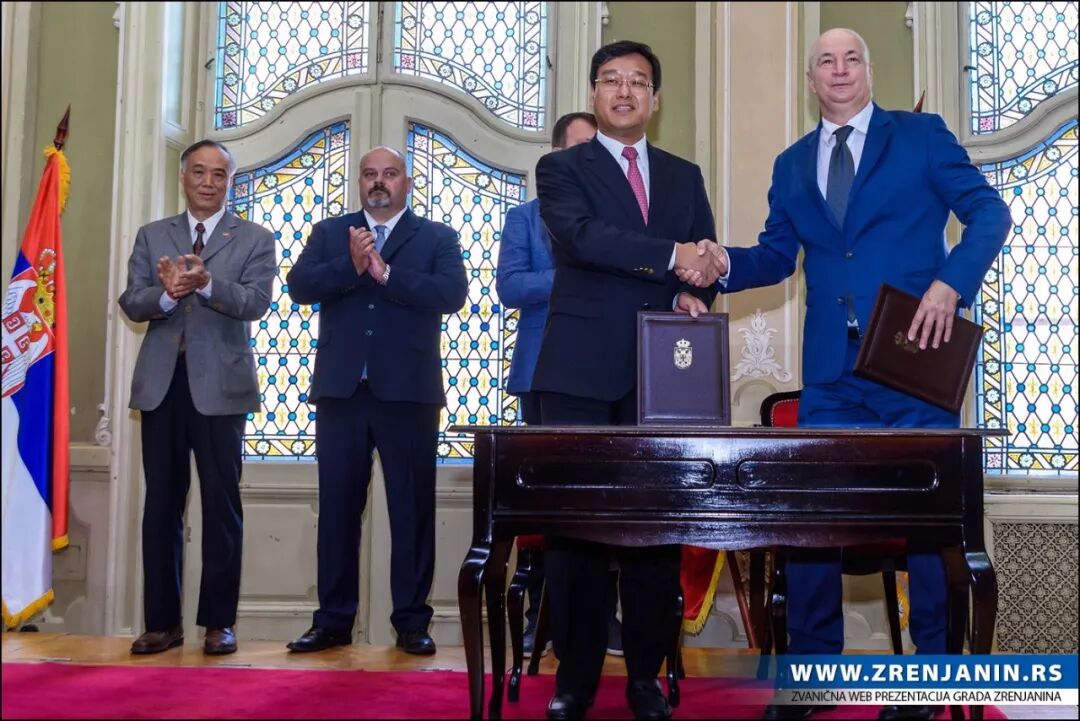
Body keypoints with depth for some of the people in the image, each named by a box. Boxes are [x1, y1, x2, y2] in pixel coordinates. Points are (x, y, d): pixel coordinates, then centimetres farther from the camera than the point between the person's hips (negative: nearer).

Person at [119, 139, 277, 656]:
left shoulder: (255, 239, 5)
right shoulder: (152, 236, 13)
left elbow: (256, 303, -10)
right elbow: (130, 303, 2)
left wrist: (207, 283, -28)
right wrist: (167, 292, -20)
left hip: (220, 384, -2)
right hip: (161, 383, 3)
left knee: (221, 504, 2)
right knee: (161, 503, 6)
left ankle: (219, 621, 11)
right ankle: (162, 621, 14)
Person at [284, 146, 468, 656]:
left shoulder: (437, 238, 7)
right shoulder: (329, 233, 14)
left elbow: (452, 293, -10)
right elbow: (299, 286, -2)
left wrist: (385, 273, -14)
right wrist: (350, 266, -16)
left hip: (408, 391, -2)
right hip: (340, 389, 2)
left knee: (413, 509, 3)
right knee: (337, 506, 6)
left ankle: (411, 621, 12)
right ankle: (333, 620, 16)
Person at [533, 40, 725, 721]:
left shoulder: (685, 176, 19)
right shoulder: (562, 168, 7)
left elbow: (705, 261, 12)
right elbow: (581, 235, -13)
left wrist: (693, 295, -10)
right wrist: (672, 256, -18)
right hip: (582, 370, -2)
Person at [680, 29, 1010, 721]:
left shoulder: (922, 135, 4)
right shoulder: (792, 164, 15)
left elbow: (989, 211, -2)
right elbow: (777, 254, 13)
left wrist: (950, 283, -18)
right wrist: (726, 263, -8)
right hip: (831, 366, 4)